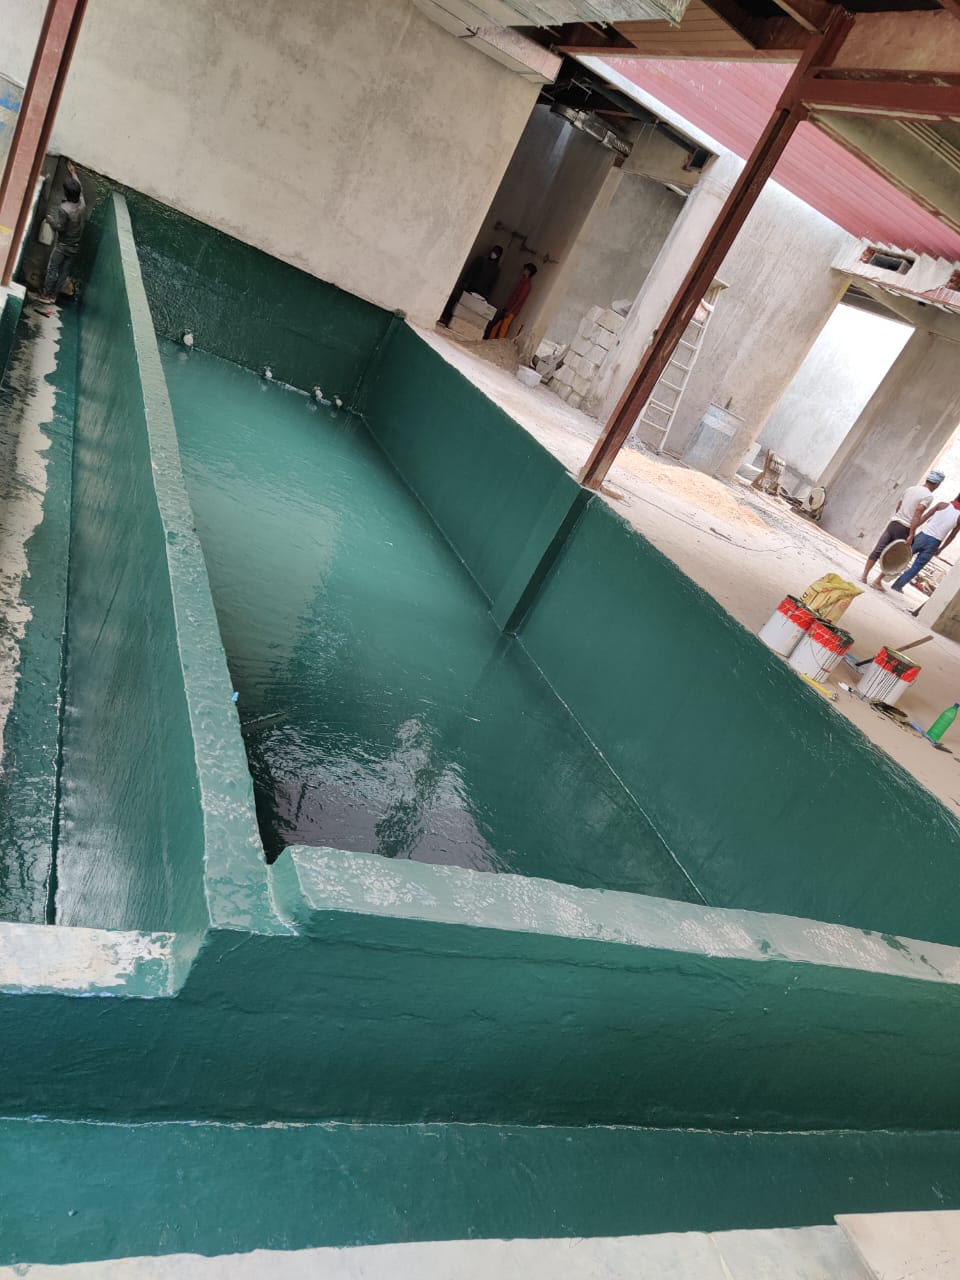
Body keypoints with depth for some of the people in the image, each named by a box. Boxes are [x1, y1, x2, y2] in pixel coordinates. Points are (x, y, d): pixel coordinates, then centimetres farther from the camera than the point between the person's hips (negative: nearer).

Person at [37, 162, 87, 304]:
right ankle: (54, 295, 17)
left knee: (52, 269, 5)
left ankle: (46, 294, 10)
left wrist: (49, 218, -4)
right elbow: (80, 189, 14)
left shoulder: (63, 208, -24)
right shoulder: (82, 203, -6)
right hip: (75, 246, 6)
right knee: (64, 271, 10)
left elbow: (59, 227, -21)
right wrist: (73, 174, 25)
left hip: (62, 245, -6)